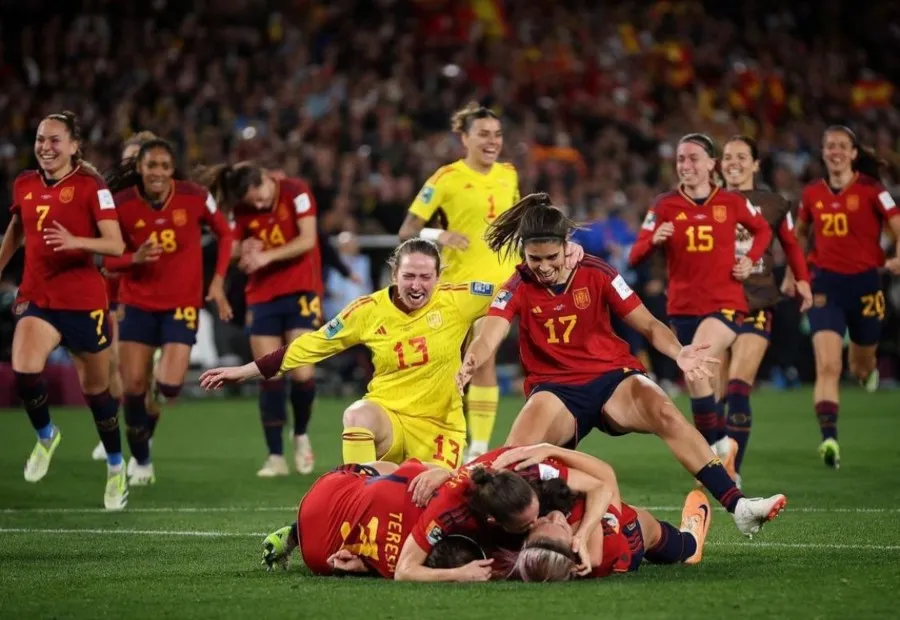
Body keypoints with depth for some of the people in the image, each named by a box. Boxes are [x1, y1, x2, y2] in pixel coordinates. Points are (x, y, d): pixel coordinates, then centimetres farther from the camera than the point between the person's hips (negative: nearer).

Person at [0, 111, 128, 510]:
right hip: (37, 299, 3)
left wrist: (76, 241, -31)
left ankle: (116, 470, 29)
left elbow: (116, 245, -14)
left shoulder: (90, 187, -9)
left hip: (84, 301, -3)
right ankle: (46, 437, 8)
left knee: (95, 389, 8)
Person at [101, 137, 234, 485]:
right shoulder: (121, 204, -11)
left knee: (170, 385, -13)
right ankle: (141, 460, 21)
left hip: (182, 302, -1)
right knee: (133, 384, -1)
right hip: (138, 303, 1)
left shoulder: (194, 197, -11)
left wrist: (218, 281, -1)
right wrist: (135, 258, -25)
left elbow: (225, 234, 5)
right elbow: (109, 261, -4)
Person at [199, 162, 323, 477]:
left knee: (302, 373, -12)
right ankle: (275, 456, 1)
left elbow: (307, 240, -17)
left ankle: (301, 436, 15)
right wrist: (245, 250, -13)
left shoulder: (296, 192, -11)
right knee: (268, 376, -4)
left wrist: (267, 256, -23)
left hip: (300, 291, -3)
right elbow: (236, 249, 10)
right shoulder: (242, 209, 1)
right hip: (261, 295, 3)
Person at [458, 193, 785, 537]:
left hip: (612, 378, 0)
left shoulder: (596, 274, -3)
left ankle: (737, 506, -32)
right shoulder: (518, 289, -4)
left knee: (665, 414, -29)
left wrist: (678, 352, -24)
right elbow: (489, 336, -20)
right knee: (515, 453, -30)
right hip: (556, 389, 0)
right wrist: (470, 364, -44)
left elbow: (647, 324, -3)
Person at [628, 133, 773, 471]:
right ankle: (720, 452, 23)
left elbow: (762, 230, 19)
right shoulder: (665, 205, 0)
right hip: (683, 307, 3)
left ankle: (718, 444, -13)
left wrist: (751, 259, 1)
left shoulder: (732, 202, -1)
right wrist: (653, 240, -25)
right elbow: (634, 257, -4)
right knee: (700, 385, 7)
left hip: (725, 304, -3)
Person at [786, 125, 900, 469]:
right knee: (827, 366, -17)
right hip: (825, 285, 1)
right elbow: (800, 234, 21)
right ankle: (829, 439, -24)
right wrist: (792, 274, 17)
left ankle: (867, 369, 55)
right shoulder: (812, 193, 4)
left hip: (864, 284, -1)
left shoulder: (871, 190, -6)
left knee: (860, 367, 16)